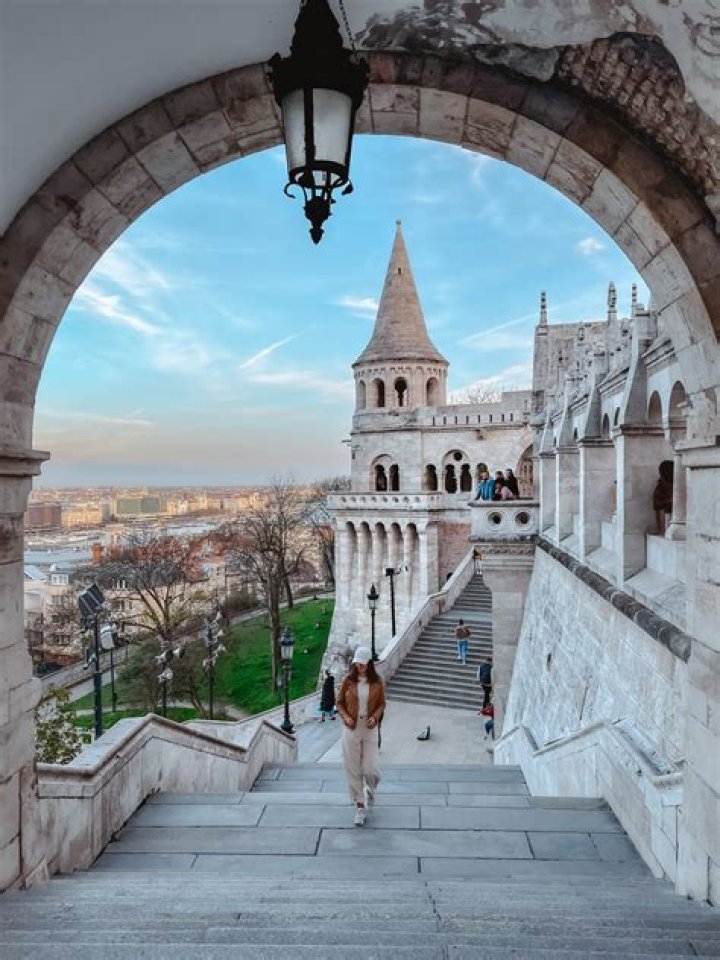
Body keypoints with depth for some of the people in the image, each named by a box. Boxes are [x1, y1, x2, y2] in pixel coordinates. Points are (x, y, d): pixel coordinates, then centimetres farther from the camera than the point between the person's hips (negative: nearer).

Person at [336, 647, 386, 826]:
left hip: (369, 729, 0)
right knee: (353, 769, 4)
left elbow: (382, 704, 5)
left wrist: (375, 717, -13)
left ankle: (370, 789, 34)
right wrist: (345, 717, -13)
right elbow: (339, 702, 4)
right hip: (351, 729, 0)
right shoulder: (347, 680, -4)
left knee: (370, 768, -1)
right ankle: (360, 806, 20)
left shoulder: (377, 681, -4)